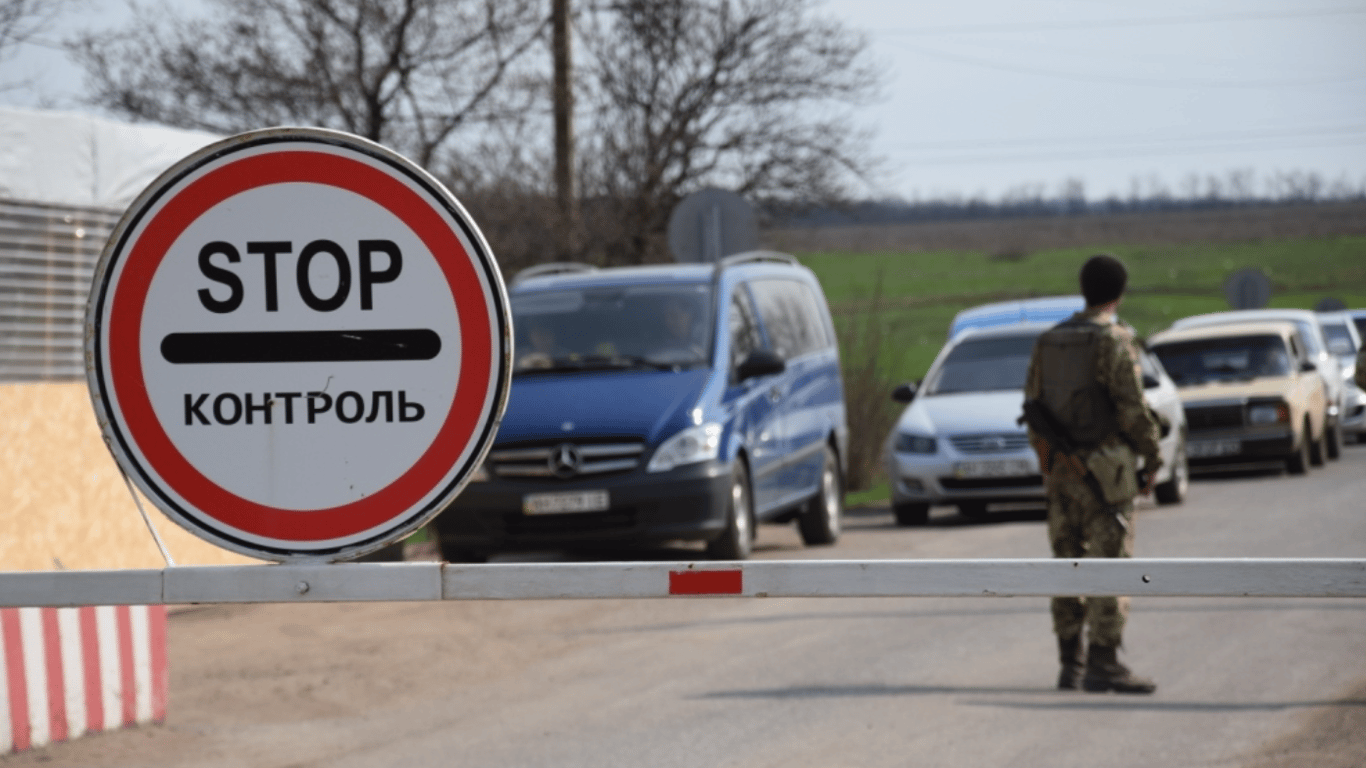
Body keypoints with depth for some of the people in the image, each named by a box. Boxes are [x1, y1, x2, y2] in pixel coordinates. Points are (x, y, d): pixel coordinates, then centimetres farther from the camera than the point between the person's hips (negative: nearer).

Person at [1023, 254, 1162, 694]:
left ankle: (1071, 664, 11)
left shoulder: (1048, 341, 9)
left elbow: (1033, 405, 13)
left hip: (1061, 468, 7)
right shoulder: (1113, 341, -12)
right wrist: (1152, 458, -2)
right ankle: (1103, 665, -8)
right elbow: (1132, 408, -14)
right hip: (1104, 468, -7)